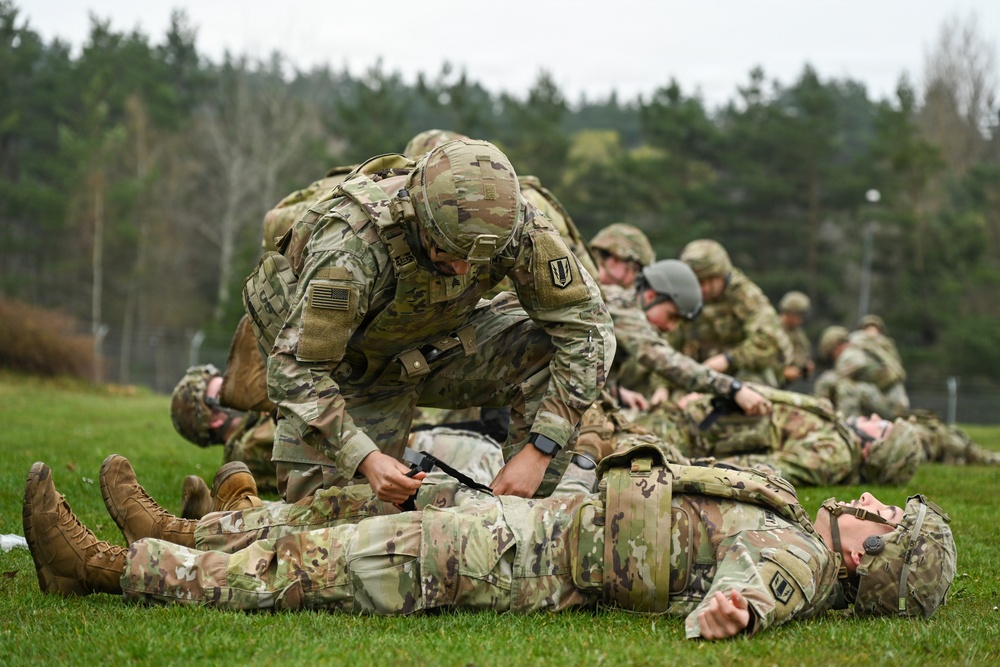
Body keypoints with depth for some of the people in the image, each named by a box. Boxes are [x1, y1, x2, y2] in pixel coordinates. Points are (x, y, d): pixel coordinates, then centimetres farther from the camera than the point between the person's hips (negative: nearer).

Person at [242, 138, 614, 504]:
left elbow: (586, 322, -23)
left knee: (553, 350, -21)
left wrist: (538, 451, -31)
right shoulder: (353, 246, -39)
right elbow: (294, 369, -35)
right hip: (349, 365, -3)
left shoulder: (507, 224, -29)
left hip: (436, 347, 3)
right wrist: (366, 458, -46)